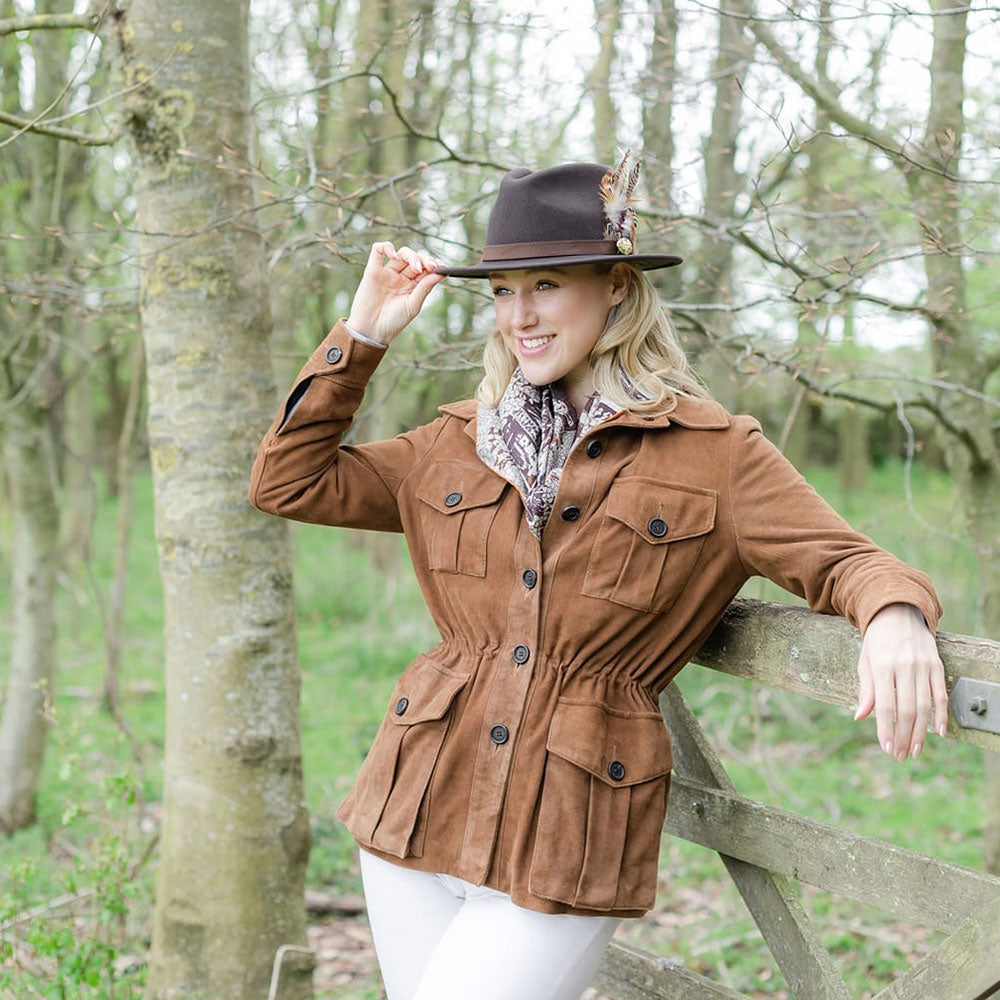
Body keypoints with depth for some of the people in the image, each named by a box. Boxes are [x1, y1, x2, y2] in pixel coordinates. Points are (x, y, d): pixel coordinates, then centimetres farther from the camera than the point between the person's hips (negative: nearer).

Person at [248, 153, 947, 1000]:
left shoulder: (714, 453, -2)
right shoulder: (460, 442, 9)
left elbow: (840, 559, -4)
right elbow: (287, 483, 11)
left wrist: (896, 615, -28)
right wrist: (362, 335, 4)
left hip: (565, 844, -4)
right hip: (419, 810, 5)